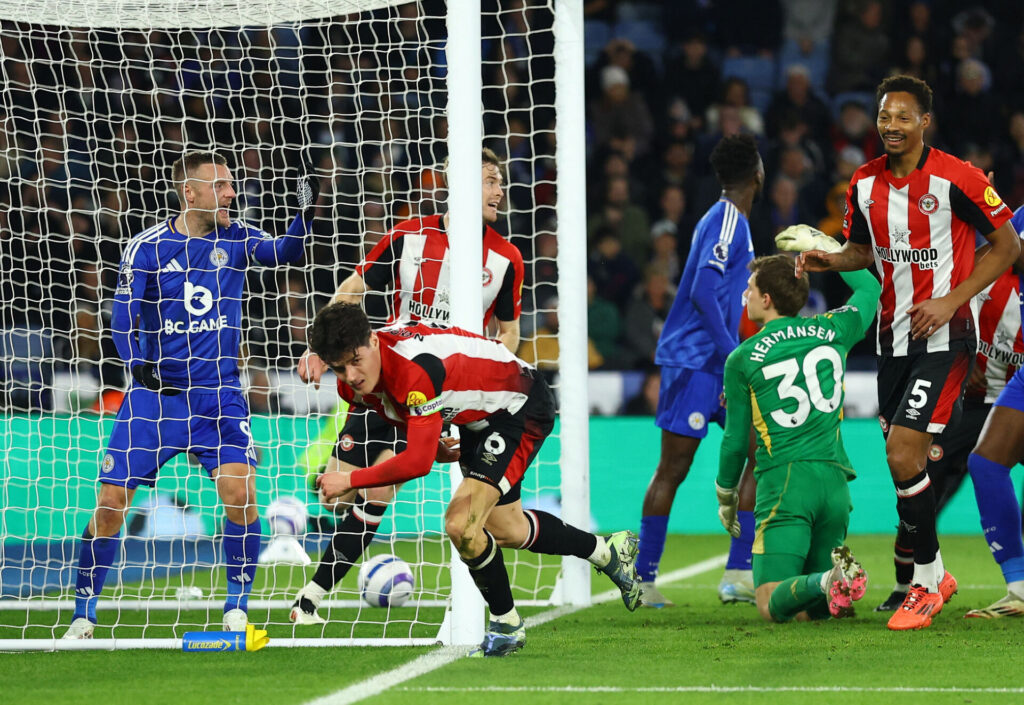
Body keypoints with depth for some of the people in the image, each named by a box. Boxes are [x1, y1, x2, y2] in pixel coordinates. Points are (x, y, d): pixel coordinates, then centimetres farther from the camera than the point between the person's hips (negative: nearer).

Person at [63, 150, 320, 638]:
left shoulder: (235, 239, 3)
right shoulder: (147, 247, -4)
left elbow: (285, 251, -13)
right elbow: (123, 319, -7)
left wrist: (306, 212, -30)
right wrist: (138, 363, -24)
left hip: (218, 394, 1)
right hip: (155, 391, -1)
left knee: (240, 492, -18)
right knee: (111, 503, -5)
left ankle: (236, 607, -3)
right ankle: (83, 616, 10)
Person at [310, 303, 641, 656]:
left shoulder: (416, 369, -40)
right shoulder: (353, 385, -14)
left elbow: (417, 462, -40)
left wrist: (350, 480, -32)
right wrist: (433, 445, 11)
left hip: (521, 408, -9)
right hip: (476, 418, 9)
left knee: (461, 524, -22)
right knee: (506, 530, 23)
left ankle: (506, 624, 1)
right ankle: (608, 551, 47)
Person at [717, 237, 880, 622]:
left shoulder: (742, 359, 1)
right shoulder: (832, 331, 10)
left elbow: (736, 441, 10)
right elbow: (869, 288, 33)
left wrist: (725, 496, 26)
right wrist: (826, 247, 39)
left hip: (784, 479, -4)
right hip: (834, 478, 4)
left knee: (772, 604, -10)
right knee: (808, 607, 12)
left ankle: (829, 581, -39)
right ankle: (839, 576, -21)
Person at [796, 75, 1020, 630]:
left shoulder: (956, 179, -13)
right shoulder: (864, 183, 5)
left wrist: (950, 301, -14)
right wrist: (827, 260, -2)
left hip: (945, 335, -6)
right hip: (893, 334, 6)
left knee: (904, 454, -16)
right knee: (902, 458, 10)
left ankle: (926, 583, -1)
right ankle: (935, 574, 27)